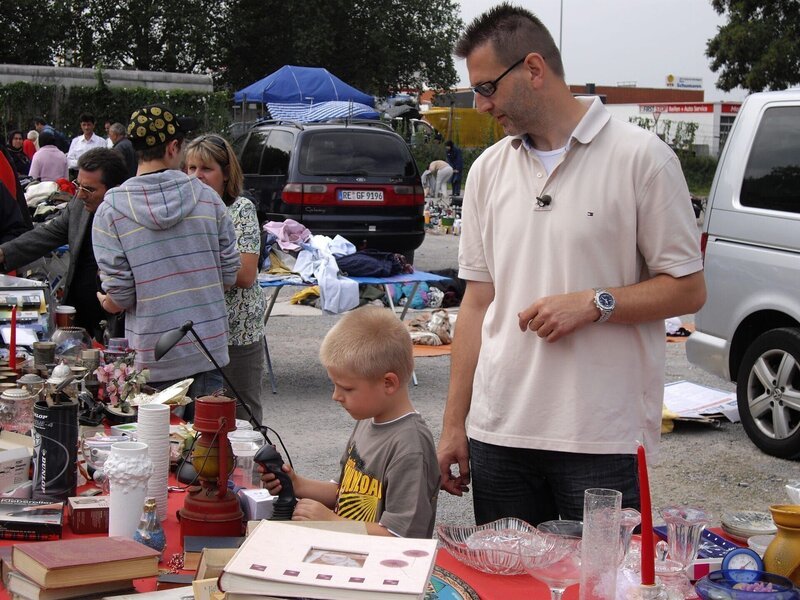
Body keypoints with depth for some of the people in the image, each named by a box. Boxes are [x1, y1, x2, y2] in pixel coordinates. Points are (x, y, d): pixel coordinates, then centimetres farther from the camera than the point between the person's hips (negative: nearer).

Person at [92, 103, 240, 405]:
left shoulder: (111, 210, -9)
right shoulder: (207, 197, -3)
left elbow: (119, 296, -10)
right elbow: (229, 275, 2)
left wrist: (108, 302, 13)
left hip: (153, 360, -2)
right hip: (209, 349, 2)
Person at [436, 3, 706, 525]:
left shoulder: (641, 158, -4)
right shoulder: (489, 170, 12)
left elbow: (689, 289, -3)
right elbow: (478, 302, 13)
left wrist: (594, 303, -17)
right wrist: (454, 424, 10)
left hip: (603, 440, -4)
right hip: (499, 433, 5)